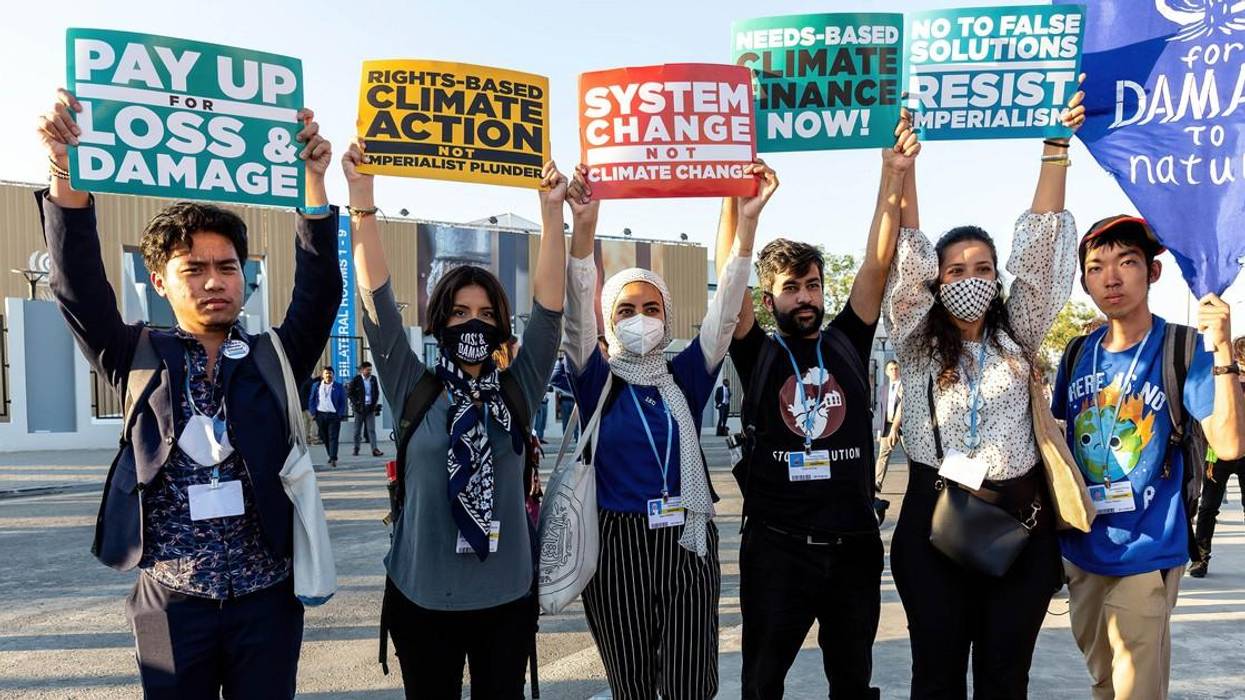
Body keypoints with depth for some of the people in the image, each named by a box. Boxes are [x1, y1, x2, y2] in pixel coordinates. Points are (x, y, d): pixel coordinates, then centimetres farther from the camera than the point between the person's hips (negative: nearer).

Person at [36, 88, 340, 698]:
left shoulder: (276, 357, 2)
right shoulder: (141, 359, 1)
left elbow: (320, 291, -12)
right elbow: (79, 287, -12)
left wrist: (313, 179, -24)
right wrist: (68, 173, -27)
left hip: (267, 598, 1)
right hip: (171, 602, 0)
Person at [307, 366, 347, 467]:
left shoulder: (338, 387, 3)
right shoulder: (316, 386, 10)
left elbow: (343, 402, 2)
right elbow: (311, 400, 11)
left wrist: (340, 415, -7)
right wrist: (313, 413, 1)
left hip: (334, 415, -3)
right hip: (320, 415, 3)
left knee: (333, 438, -8)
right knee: (324, 438, 10)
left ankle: (333, 459, -12)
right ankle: (331, 456, 25)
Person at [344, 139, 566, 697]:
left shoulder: (517, 391, 0)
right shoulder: (413, 391, -3)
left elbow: (548, 307, -8)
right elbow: (377, 299, -10)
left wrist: (551, 210, -15)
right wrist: (361, 194, -16)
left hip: (507, 594, 1)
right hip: (422, 594, -1)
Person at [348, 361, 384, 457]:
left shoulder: (373, 379, 6)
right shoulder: (356, 380, -5)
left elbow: (377, 392, 17)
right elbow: (349, 393, -1)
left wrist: (375, 403, 6)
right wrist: (356, 403, -8)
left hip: (370, 408, 2)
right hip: (359, 408, -2)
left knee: (372, 429, -4)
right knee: (358, 430, 9)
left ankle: (375, 450, -9)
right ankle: (356, 449, 21)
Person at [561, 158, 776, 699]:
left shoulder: (685, 378, 4)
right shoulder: (597, 383, -1)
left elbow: (725, 307, -6)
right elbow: (579, 311, -16)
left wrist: (747, 219, -16)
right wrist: (584, 224, -30)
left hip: (688, 540, 1)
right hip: (617, 544, -1)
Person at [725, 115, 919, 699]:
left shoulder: (847, 343, 5)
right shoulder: (757, 355, -1)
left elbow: (877, 263, -3)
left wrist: (893, 176, -9)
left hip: (855, 543, 2)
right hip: (777, 546, -2)